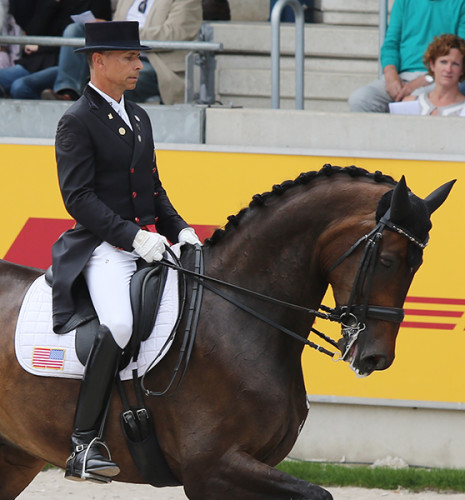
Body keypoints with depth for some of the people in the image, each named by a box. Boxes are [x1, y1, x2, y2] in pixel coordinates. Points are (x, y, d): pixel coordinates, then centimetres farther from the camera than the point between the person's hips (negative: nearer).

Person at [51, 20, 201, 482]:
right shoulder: (77, 122, -5)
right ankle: (85, 445, -28)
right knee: (118, 325, -31)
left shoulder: (139, 117, 20)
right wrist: (134, 237, -20)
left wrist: (179, 229, 9)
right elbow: (78, 197, -13)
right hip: (104, 248, -8)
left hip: (150, 244, 8)